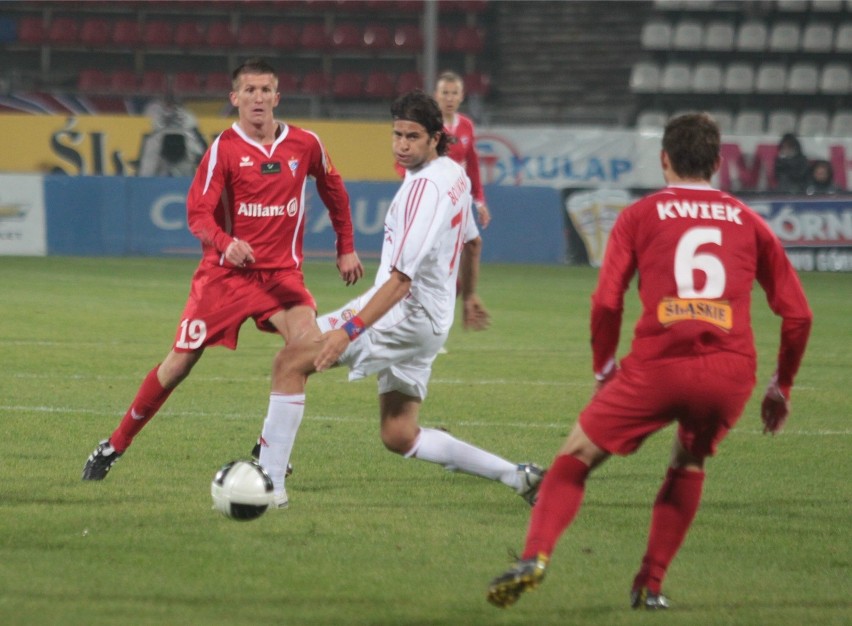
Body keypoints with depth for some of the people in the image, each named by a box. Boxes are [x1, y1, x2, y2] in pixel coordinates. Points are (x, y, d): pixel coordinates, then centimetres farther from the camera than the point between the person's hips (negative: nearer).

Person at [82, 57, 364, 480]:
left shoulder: (304, 145, 1)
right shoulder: (224, 148, -8)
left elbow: (333, 189, 20)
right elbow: (198, 214, -14)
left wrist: (346, 248, 20)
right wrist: (225, 243, -33)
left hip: (280, 270, 2)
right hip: (225, 271, -2)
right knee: (180, 362, -1)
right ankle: (114, 447, 15)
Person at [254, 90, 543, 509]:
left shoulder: (424, 187, -19)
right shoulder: (455, 175, 10)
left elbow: (401, 279, -26)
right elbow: (472, 241, 28)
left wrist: (350, 330, -31)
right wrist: (468, 296, 44)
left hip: (404, 313, -10)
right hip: (428, 323, 10)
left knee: (294, 358, -10)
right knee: (399, 438, 13)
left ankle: (270, 484, -13)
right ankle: (515, 475, 12)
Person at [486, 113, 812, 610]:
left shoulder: (639, 216, 12)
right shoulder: (749, 222, 18)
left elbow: (606, 302, 2)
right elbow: (798, 313, 15)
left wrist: (603, 370, 17)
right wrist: (782, 386, 26)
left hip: (657, 365, -2)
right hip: (732, 372, 2)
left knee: (575, 459, 9)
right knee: (689, 466, 29)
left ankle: (536, 555, -14)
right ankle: (651, 585, 18)